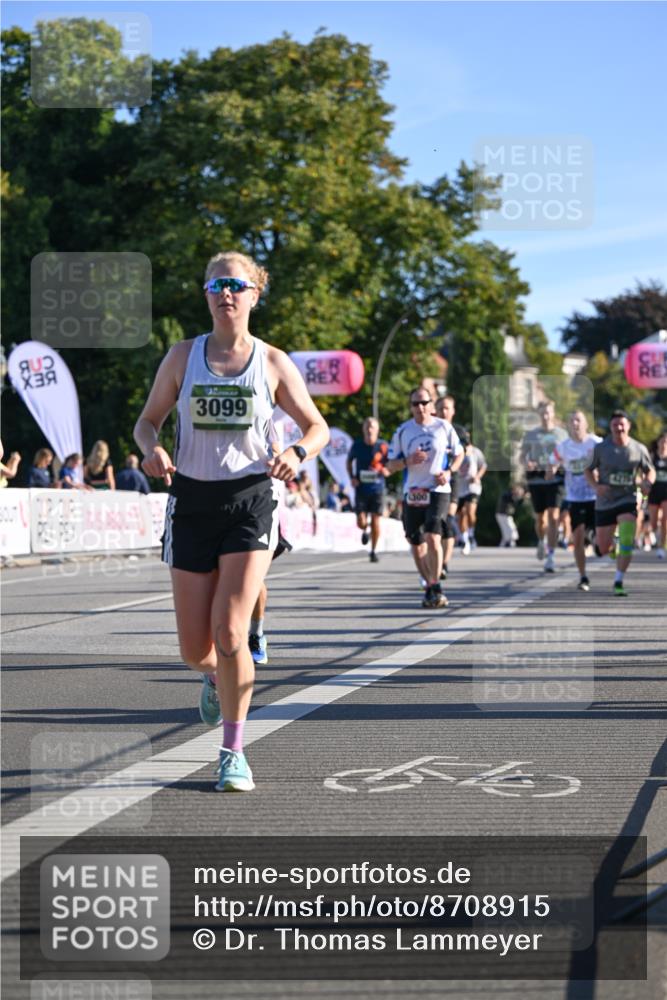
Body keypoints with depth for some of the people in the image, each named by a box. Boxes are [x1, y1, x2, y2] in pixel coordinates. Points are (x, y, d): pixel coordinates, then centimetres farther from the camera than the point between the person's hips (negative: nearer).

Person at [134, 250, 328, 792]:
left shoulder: (273, 363, 1)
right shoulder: (183, 356, 4)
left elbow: (317, 427, 7)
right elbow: (148, 421, 11)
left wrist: (297, 452, -15)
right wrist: (152, 450, -12)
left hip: (250, 501, -2)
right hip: (192, 501, 2)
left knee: (230, 632, -15)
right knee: (195, 648, 3)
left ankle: (234, 751, 0)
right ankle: (216, 677, 41)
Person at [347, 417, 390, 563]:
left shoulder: (383, 446, -4)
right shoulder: (357, 445, 0)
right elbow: (349, 461, 17)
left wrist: (386, 471, -17)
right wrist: (352, 477, 2)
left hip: (377, 489, -1)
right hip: (361, 489, 1)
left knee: (376, 521, -3)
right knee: (361, 522, -4)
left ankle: (373, 551, 12)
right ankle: (365, 531, 34)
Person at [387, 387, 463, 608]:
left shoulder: (444, 427, 1)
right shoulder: (402, 431, 3)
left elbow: (459, 453, 13)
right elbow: (391, 465, 6)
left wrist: (449, 471, -6)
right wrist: (408, 461, -14)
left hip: (438, 491, -3)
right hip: (412, 492, 3)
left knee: (432, 537, -19)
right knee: (416, 543, 8)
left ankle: (436, 588, -14)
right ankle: (429, 587, 24)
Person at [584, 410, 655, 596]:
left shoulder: (639, 449, -3)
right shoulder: (600, 448, -4)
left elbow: (650, 471, 10)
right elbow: (588, 470, 5)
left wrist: (647, 482, -13)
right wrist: (596, 486, -15)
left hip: (628, 499, -1)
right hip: (604, 502, 1)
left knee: (627, 540, -22)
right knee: (603, 550, 6)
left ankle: (618, 581, -12)